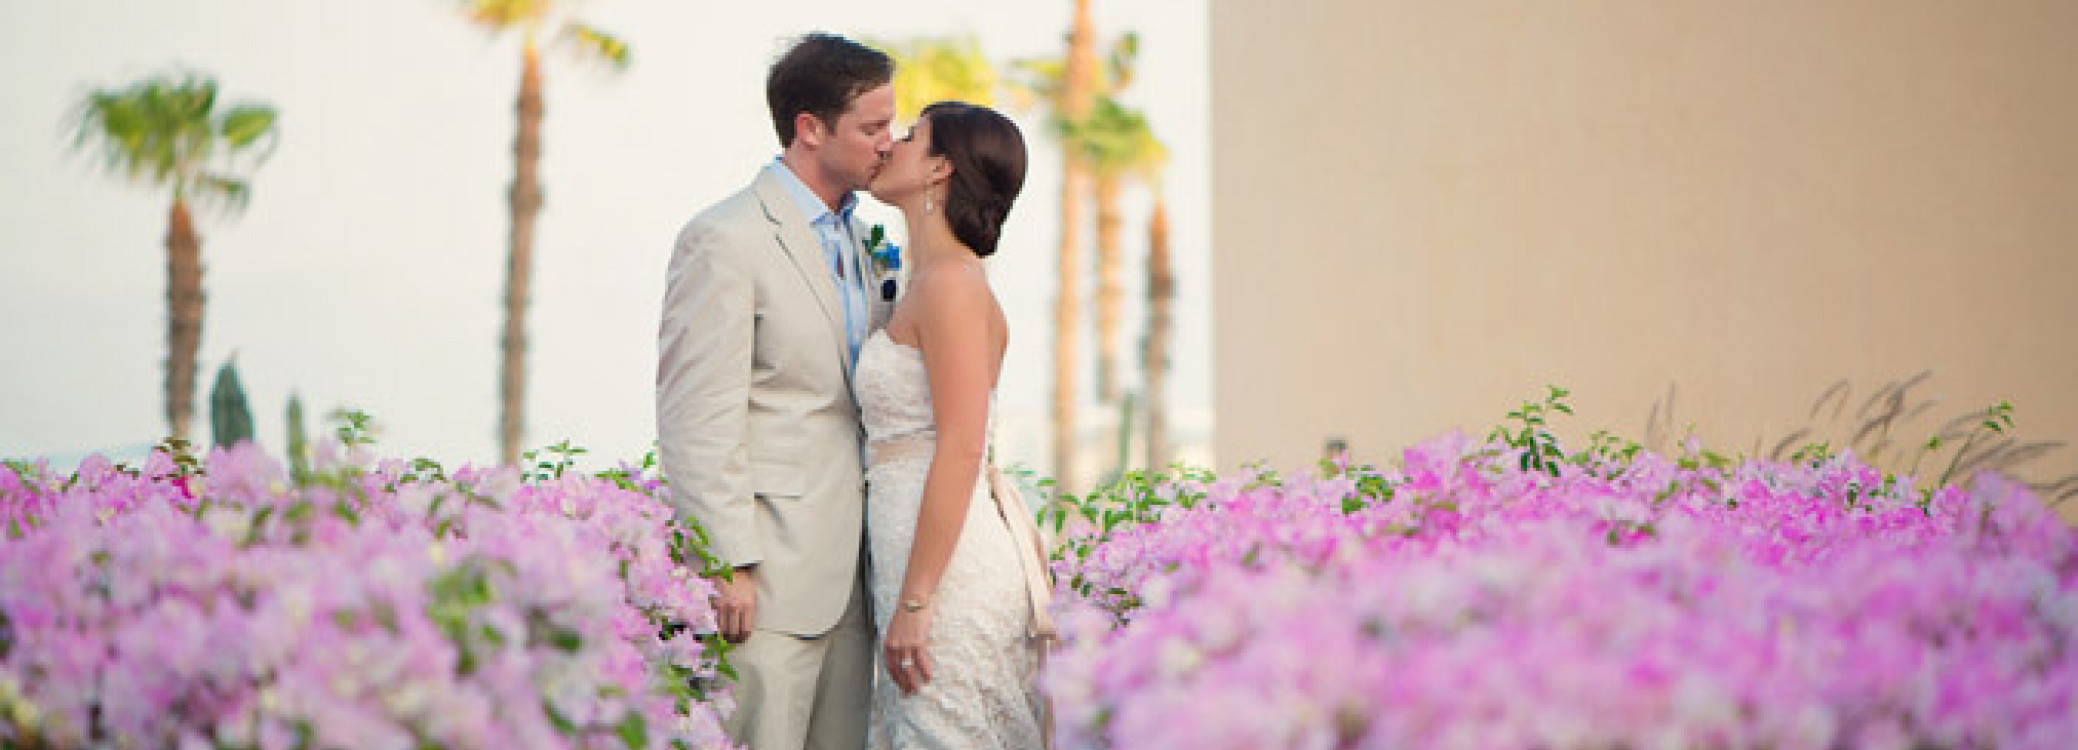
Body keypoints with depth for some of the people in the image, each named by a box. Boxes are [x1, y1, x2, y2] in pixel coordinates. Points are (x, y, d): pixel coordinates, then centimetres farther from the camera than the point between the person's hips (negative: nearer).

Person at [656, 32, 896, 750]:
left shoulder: (848, 233, 17)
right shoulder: (725, 239, -11)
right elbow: (697, 421, -15)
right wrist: (728, 567, -17)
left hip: (849, 568, 8)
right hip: (771, 574, -8)